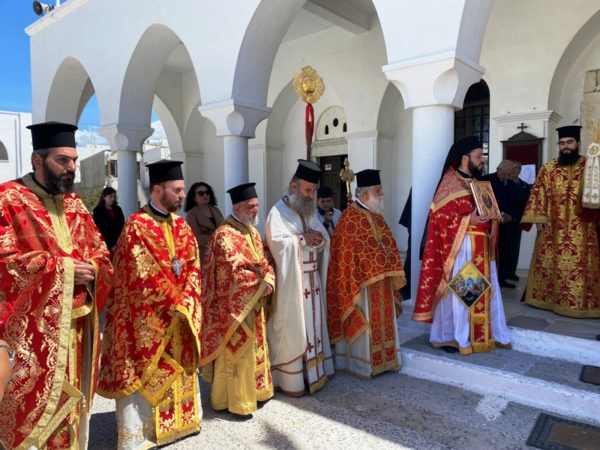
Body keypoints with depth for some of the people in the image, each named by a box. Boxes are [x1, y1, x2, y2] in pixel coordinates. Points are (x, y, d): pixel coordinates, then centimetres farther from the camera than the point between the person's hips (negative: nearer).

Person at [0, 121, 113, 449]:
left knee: (69, 405, 16)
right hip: (31, 329, -6)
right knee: (31, 405, 2)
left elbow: (100, 253, 13)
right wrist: (63, 269, -16)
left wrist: (90, 271, -9)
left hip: (76, 324, 6)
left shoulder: (74, 205, 12)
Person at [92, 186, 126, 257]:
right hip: (106, 245, -3)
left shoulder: (118, 209, 13)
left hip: (119, 244, 3)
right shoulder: (97, 211, 2)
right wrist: (110, 245, -9)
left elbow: (122, 227, 11)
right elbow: (99, 230, -2)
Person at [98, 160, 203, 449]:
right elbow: (145, 276, -19)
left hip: (180, 313, 7)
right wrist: (175, 306, -15)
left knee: (178, 367, 18)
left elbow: (193, 264, 5)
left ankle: (179, 420, 35)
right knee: (143, 371, 4)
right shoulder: (137, 226, -15)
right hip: (146, 316, -7)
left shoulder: (180, 225, 7)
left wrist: (186, 302, -8)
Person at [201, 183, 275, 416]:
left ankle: (254, 391, 34)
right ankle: (233, 400, 18)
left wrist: (268, 282, -9)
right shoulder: (224, 235, -18)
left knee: (253, 348, 18)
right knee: (235, 352, 3)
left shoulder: (252, 231, 11)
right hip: (233, 305, -9)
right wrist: (261, 285, -16)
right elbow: (234, 272, -24)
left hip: (254, 302, 9)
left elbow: (263, 263, 10)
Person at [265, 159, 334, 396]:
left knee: (312, 324, 13)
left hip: (312, 279, 7)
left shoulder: (310, 211, 14)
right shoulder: (278, 212, -9)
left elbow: (325, 239, 10)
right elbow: (276, 242, -21)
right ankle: (290, 380, 12)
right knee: (292, 327, 0)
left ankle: (312, 372, 26)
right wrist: (303, 238, -17)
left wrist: (319, 239, -12)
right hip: (290, 280, -7)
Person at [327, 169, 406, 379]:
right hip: (363, 281, -8)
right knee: (365, 322, 2)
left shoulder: (376, 216, 12)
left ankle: (381, 359, 29)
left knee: (382, 321, 16)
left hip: (382, 279, 9)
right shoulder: (350, 218, -16)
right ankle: (362, 364, 16)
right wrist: (369, 273, -19)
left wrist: (392, 273, 11)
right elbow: (347, 253, -18)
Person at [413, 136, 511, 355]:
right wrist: (468, 220, -21)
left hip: (481, 247, 8)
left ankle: (480, 335, 22)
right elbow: (442, 217, -16)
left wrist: (492, 217, 3)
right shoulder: (450, 183, -8)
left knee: (482, 291, 11)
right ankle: (450, 337, 8)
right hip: (460, 247, -8)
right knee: (457, 292, -3)